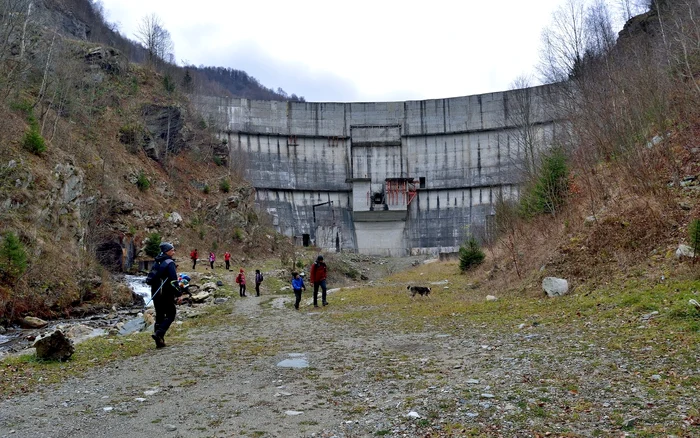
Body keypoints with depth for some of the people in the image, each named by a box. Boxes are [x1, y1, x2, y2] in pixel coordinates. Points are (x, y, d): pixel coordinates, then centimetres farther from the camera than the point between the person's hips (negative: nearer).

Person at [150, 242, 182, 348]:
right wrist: (178, 294, -17)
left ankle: (159, 341, 14)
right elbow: (173, 281, -20)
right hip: (166, 294, -8)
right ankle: (159, 334, -16)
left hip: (155, 294, 8)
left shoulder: (157, 263, 14)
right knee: (170, 315, 1)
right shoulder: (169, 263, -13)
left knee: (159, 316, 13)